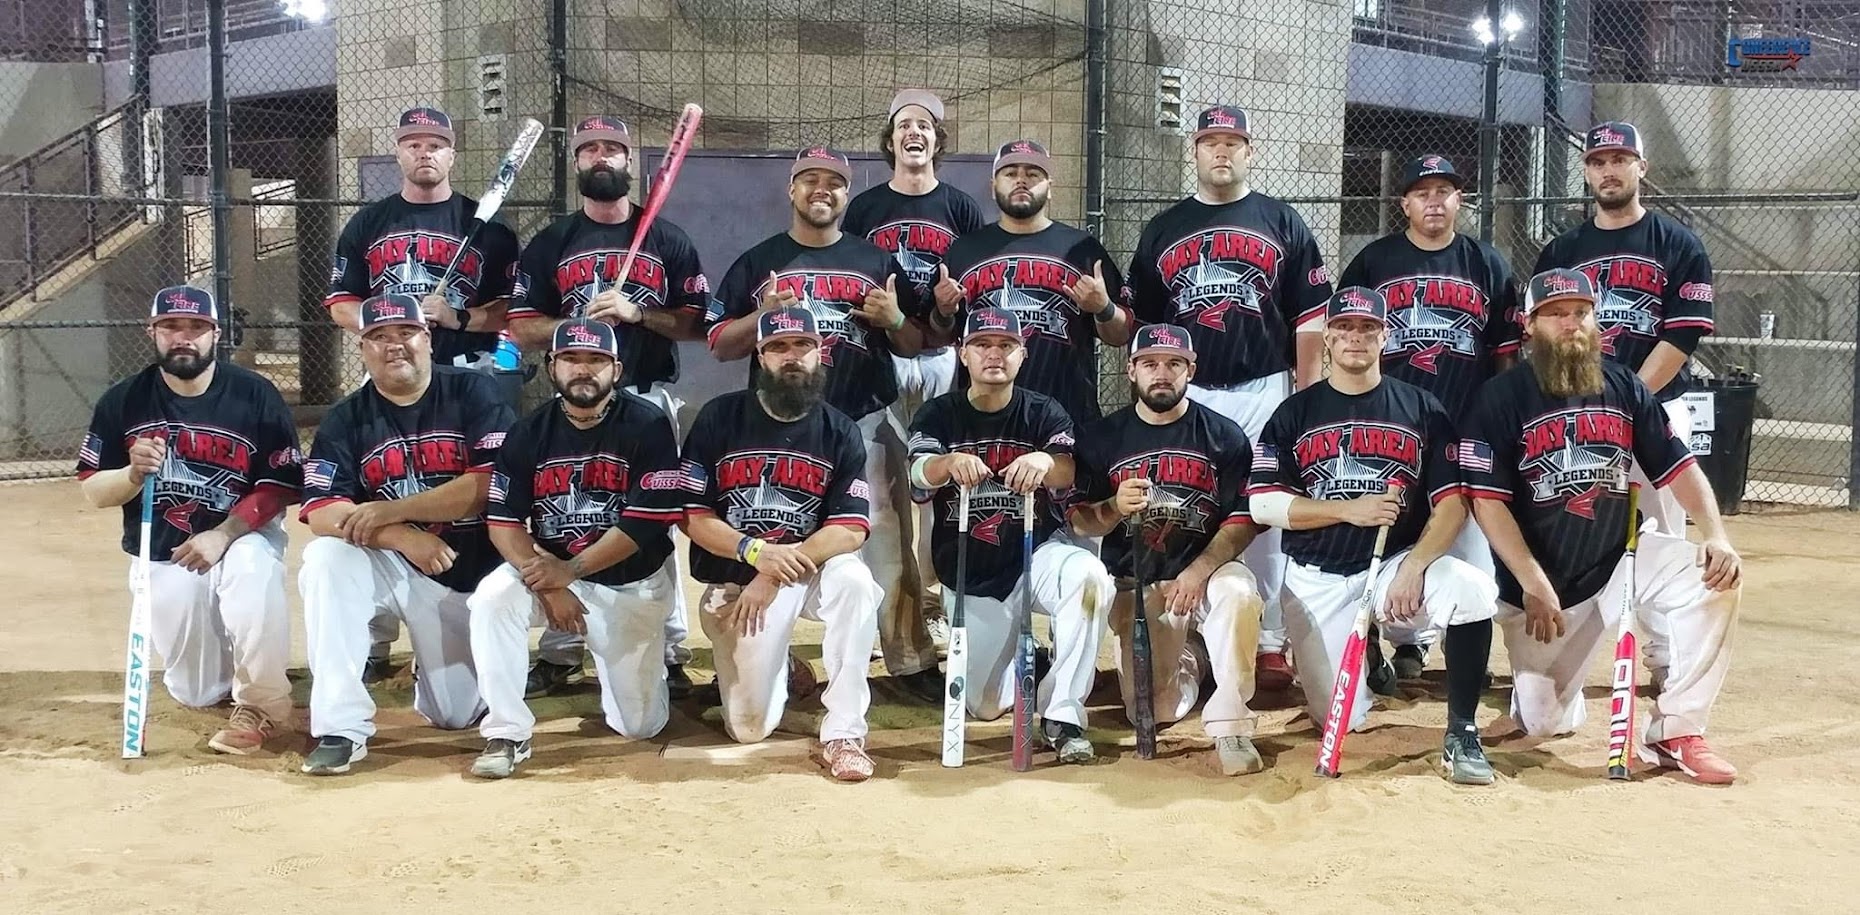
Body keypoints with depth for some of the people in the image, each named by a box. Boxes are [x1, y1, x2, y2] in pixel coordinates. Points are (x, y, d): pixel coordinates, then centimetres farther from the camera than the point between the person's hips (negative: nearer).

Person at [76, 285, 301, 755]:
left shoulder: (256, 395, -10)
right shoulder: (122, 402, -4)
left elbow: (281, 486, -10)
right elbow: (93, 491, -1)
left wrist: (223, 534, -22)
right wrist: (134, 473, -23)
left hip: (242, 535, -2)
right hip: (161, 555, 3)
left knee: (254, 571, -39)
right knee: (197, 694, 3)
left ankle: (261, 704, -19)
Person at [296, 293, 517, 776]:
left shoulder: (475, 393, -8)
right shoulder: (346, 420, -3)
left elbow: (492, 484, -20)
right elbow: (321, 513, -14)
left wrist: (390, 511, -22)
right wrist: (401, 537, -30)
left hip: (476, 570, -1)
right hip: (395, 569, 1)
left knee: (458, 715, 0)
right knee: (325, 560, -30)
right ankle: (342, 727, -25)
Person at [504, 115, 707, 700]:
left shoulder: (667, 240, 7)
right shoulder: (550, 244, 9)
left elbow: (697, 324, 1)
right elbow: (523, 329, 3)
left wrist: (637, 312, -13)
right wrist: (577, 323, -14)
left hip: (649, 399, -1)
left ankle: (668, 655, 5)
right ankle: (559, 656, 10)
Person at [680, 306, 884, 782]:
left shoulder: (841, 433, -2)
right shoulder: (719, 419, -4)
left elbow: (851, 529, -12)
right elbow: (694, 517, -7)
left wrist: (778, 574, -24)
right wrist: (756, 552, -26)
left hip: (812, 571, 0)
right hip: (735, 579, 0)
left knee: (855, 582, -35)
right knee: (750, 726, -5)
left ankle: (842, 733, -24)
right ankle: (771, 666, 32)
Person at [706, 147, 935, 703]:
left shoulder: (876, 262, 11)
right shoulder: (757, 263, 9)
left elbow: (914, 346, 13)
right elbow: (720, 344, 6)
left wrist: (894, 319, -8)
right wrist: (762, 316, -12)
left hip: (865, 423, 0)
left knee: (885, 543, -2)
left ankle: (911, 661, 6)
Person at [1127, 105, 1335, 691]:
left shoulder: (1283, 224, 7)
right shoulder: (1163, 230, 12)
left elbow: (1310, 319, 2)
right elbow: (1142, 321, 12)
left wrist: (1306, 399, -4)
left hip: (1265, 392, -2)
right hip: (1185, 395, 2)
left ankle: (1270, 643, 7)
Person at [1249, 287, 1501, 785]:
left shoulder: (1423, 409, 4)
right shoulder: (1294, 414, 4)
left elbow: (1451, 504, -3)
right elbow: (1264, 505, -4)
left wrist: (1413, 567, -19)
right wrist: (1349, 509, -15)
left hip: (1398, 563, 0)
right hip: (1317, 580, 0)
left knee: (1476, 591, -32)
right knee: (1341, 720, -4)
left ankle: (1461, 734, -16)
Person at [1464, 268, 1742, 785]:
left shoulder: (1624, 387, 3)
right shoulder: (1502, 398, -9)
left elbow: (1677, 467, 3)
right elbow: (1487, 501, -14)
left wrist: (1716, 537, -14)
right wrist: (1534, 584, -21)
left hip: (1623, 556, 3)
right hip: (1538, 580, -3)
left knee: (1715, 577, -24)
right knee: (1545, 723, -4)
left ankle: (1676, 735, -13)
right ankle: (1537, 670, 34)